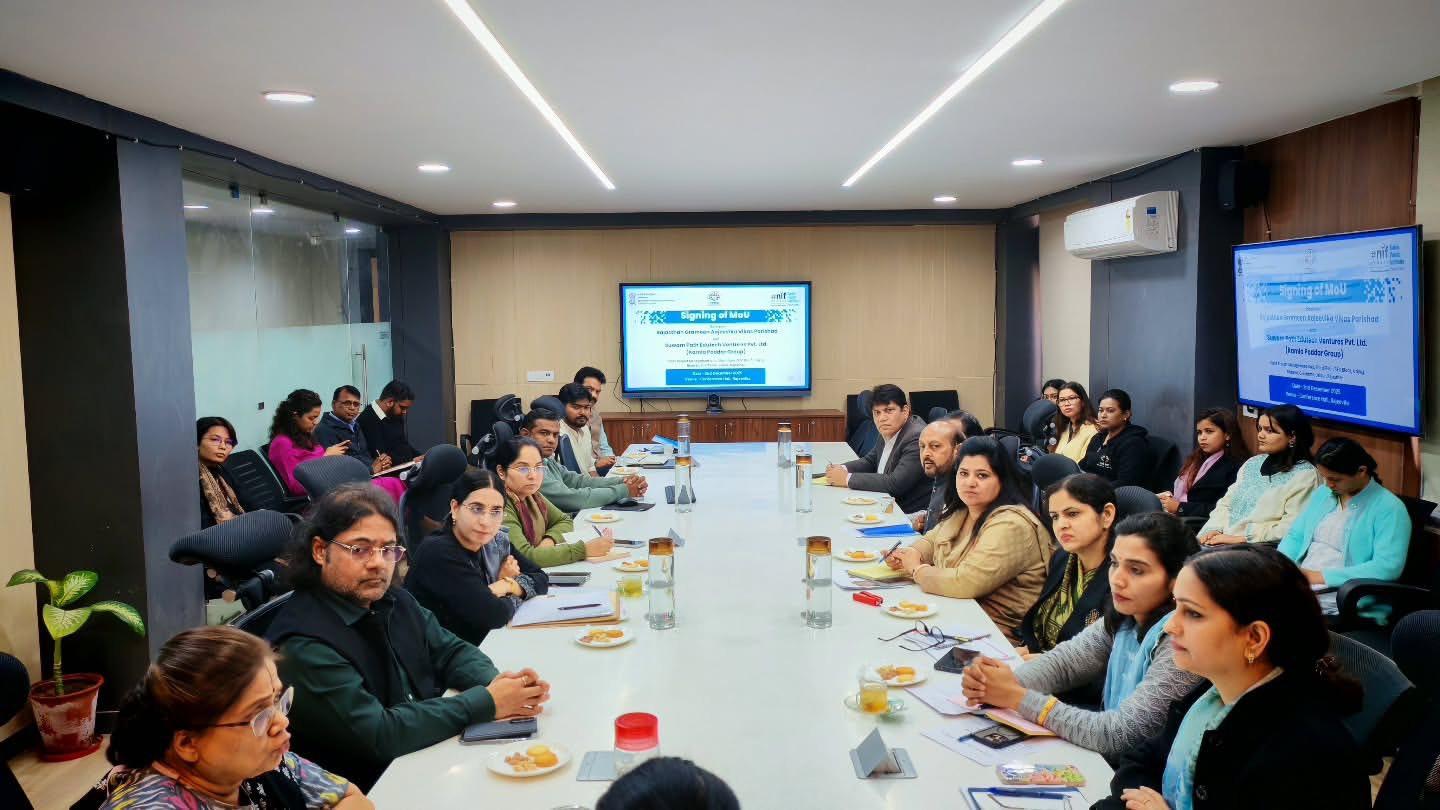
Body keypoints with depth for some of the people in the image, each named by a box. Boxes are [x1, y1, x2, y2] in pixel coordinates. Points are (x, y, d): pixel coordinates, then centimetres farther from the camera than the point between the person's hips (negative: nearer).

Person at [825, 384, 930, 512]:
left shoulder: (917, 438, -22)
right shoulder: (889, 432, 5)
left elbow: (895, 483, -28)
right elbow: (870, 461, 19)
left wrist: (848, 478, -22)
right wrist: (842, 469, -2)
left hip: (910, 514, -8)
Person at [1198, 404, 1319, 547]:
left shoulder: (1305, 475, -3)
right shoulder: (1253, 463, 18)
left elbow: (1291, 527, -13)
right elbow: (1226, 504, 16)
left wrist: (1241, 538, -17)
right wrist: (1214, 530, -4)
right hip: (1224, 540, 6)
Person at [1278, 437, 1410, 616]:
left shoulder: (1389, 508, -6)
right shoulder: (1322, 494, 16)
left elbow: (1387, 567, -17)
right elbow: (1295, 536, 19)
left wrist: (1320, 576, -19)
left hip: (1340, 597, -7)